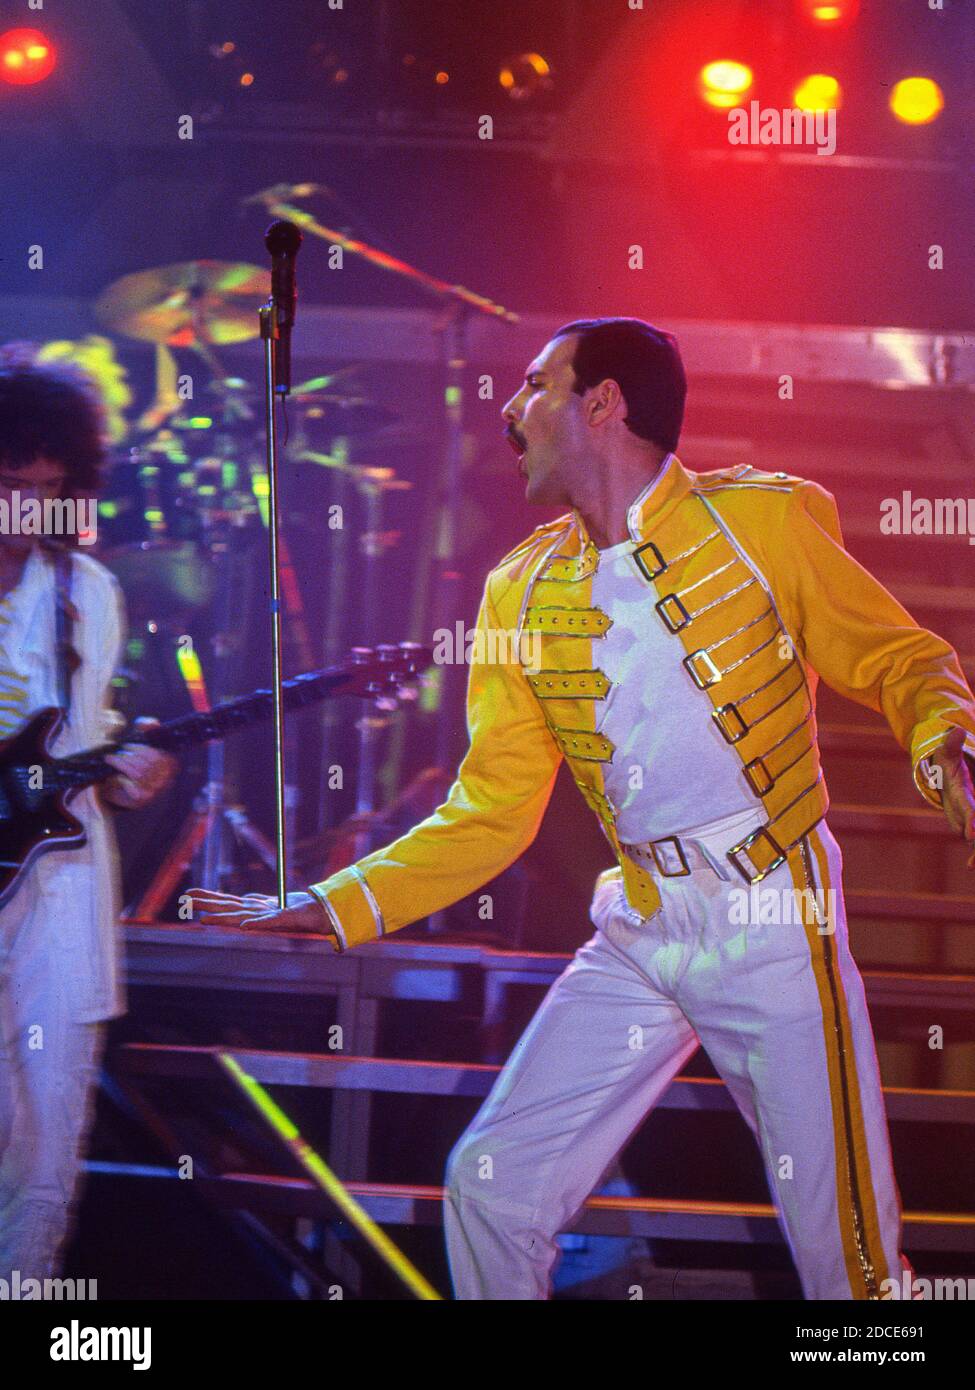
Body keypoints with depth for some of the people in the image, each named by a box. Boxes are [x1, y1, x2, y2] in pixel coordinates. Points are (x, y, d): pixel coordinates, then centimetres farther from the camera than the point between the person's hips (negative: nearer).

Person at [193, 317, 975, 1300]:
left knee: (846, 1249, -5)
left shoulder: (765, 521, -6)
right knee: (489, 1185, 2)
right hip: (635, 940, 5)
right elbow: (490, 812, 10)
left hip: (777, 933, -4)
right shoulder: (521, 592, 7)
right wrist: (338, 906, 3)